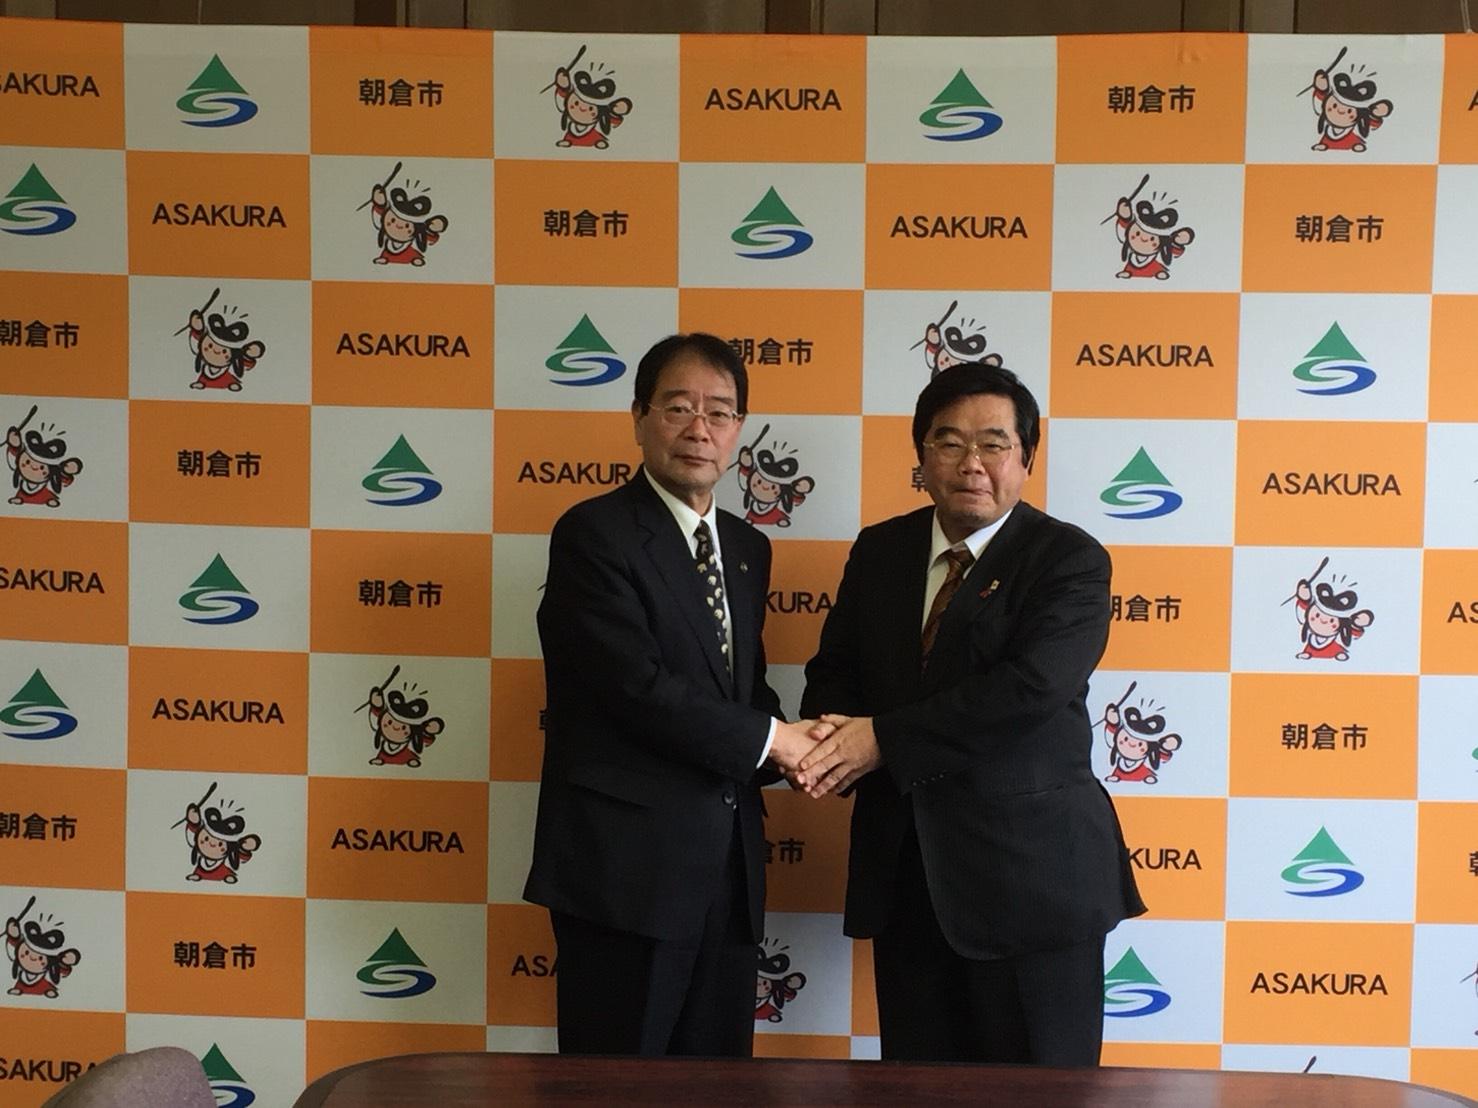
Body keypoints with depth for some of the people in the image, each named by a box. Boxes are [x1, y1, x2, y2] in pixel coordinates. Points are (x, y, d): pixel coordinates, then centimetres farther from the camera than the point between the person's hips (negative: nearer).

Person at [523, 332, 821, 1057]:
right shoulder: (594, 533, -9)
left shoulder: (746, 547, 14)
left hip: (727, 865, 7)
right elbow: (640, 686, -19)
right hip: (626, 865, -7)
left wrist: (797, 745, -4)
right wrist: (768, 739, -10)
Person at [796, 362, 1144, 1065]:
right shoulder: (879, 552, 10)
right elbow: (834, 669, 12)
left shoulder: (1069, 559, -7)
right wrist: (834, 746, -12)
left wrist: (885, 739, -21)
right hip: (904, 872, 5)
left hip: (1029, 873, -5)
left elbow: (1032, 686, -21)